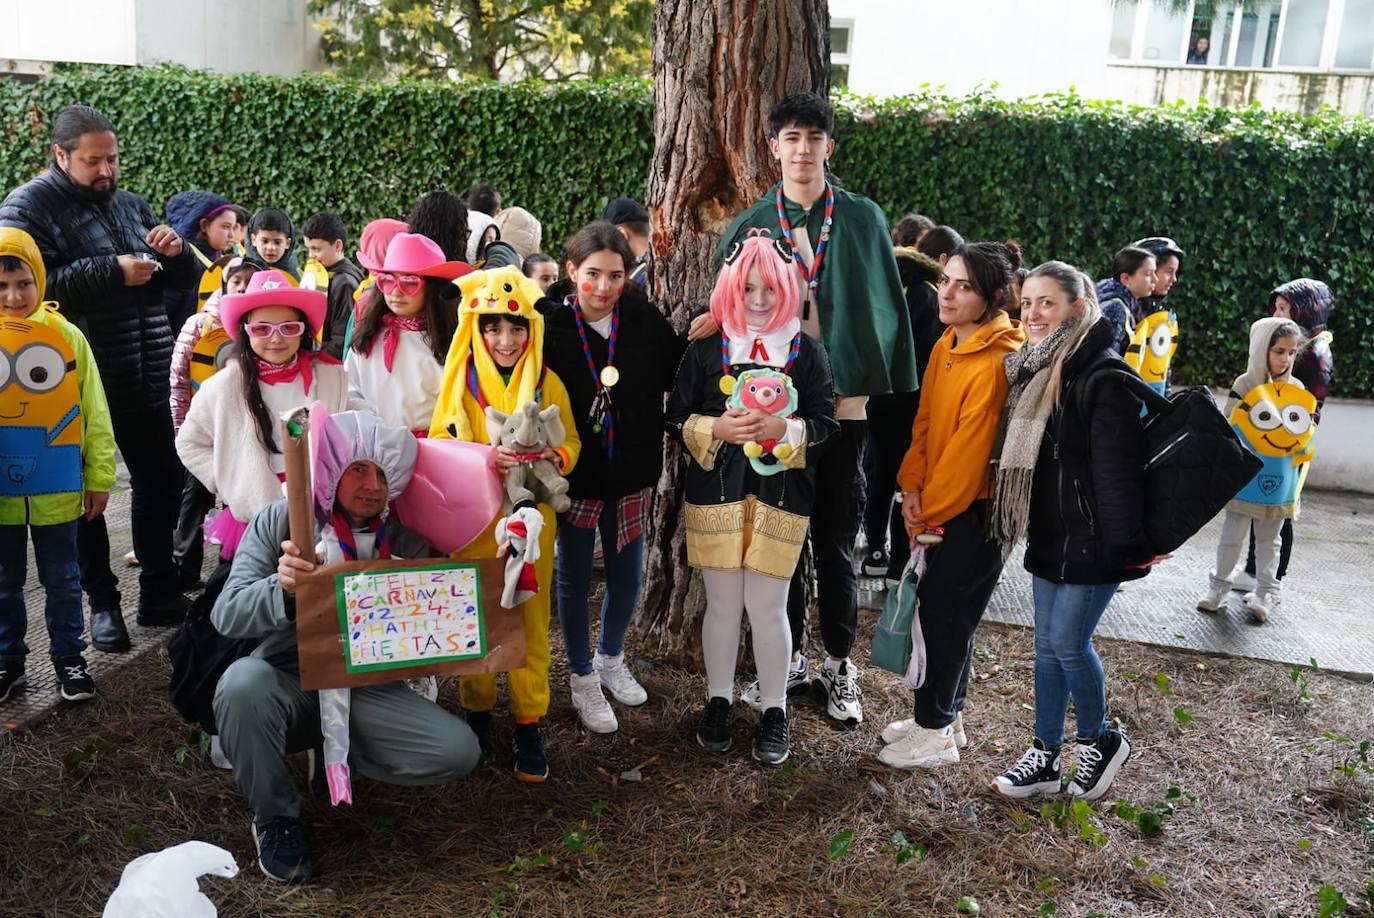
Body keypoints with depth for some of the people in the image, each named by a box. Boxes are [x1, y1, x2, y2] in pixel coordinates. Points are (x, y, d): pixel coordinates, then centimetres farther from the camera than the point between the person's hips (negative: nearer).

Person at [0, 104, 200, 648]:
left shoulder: (130, 205, 13)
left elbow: (183, 281, 16)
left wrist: (176, 253, -5)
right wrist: (113, 272, -23)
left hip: (145, 378, 6)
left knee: (162, 482, 10)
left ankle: (160, 592, 24)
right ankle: (102, 603, 18)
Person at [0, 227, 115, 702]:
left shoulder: (66, 335, -5)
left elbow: (94, 413, -1)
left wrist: (99, 478, 0)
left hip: (57, 488, -1)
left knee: (61, 578, 12)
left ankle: (69, 657, 26)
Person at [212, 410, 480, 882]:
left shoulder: (405, 542, -1)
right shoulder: (280, 521, -6)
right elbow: (228, 614, -16)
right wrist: (282, 589, -37)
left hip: (368, 689, 2)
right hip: (288, 682, -1)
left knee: (458, 751, -18)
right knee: (243, 682, -35)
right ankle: (275, 817, -9)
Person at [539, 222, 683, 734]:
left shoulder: (646, 321, -8)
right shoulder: (549, 324, -15)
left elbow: (679, 378, 3)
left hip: (632, 475, 3)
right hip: (574, 476, -3)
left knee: (627, 576, 16)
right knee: (574, 578, 11)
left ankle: (611, 659, 42)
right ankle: (582, 677, 32)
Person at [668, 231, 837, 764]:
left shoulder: (808, 352, 1)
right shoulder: (706, 349, 2)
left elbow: (826, 423, 1)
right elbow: (677, 417, 3)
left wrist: (784, 430, -18)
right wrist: (717, 428, -16)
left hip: (780, 496, -1)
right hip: (716, 493, 1)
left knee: (767, 606, 4)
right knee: (723, 603, 10)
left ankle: (774, 711, 22)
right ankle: (718, 701, 28)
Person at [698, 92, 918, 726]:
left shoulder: (863, 219, 3)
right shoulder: (751, 225, 6)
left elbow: (888, 307, 3)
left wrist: (895, 391, 0)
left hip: (844, 401, -1)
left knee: (836, 542, 7)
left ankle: (839, 664, 22)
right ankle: (789, 657, 26)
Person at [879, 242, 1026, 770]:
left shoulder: (996, 361, -22)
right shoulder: (947, 345, 6)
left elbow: (970, 447, -19)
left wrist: (930, 509, -9)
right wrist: (913, 487, -3)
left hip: (974, 508, -8)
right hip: (939, 503, 8)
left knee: (945, 611, 1)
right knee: (945, 608, 16)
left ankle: (936, 732, 16)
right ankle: (944, 717, 31)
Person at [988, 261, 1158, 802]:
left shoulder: (1104, 376, -18)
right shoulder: (1034, 371, 8)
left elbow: (1118, 470, -21)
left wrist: (1128, 548, -21)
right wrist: (1029, 525, 15)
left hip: (1090, 541, -8)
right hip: (1049, 537, 8)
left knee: (1069, 641, -1)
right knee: (1047, 645, 12)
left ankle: (1100, 742, 23)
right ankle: (1045, 758, 22)